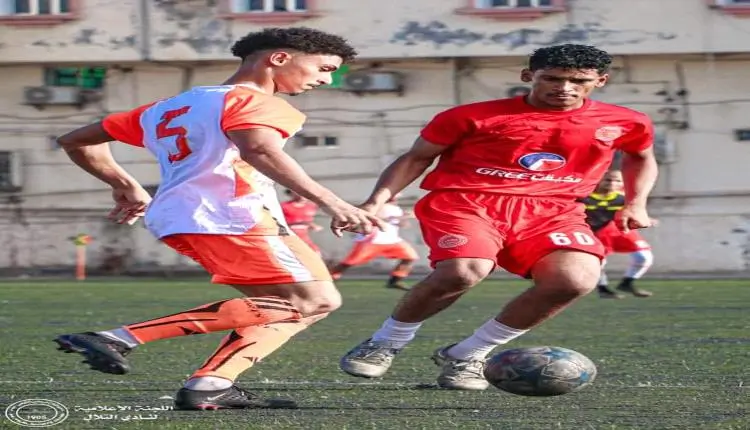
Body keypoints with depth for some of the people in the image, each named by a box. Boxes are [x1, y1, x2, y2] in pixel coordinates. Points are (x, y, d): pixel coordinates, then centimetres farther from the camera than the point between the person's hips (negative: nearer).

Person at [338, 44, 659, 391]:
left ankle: (466, 355, -6)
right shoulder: (474, 116, 0)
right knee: (465, 271, -33)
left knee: (576, 279, -25)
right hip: (465, 202, -3)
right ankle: (383, 344, -2)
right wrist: (378, 201, -4)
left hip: (551, 210, 3)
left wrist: (635, 204, 16)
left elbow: (642, 157, 31)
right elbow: (417, 157, 8)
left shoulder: (624, 124, 9)